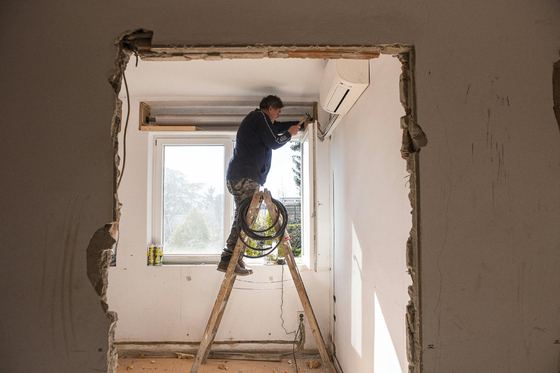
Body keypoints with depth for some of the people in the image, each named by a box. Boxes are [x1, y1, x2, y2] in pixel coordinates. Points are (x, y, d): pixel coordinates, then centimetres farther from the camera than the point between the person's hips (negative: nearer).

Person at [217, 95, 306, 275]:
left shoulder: (256, 118, 30)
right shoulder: (259, 116, -2)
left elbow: (278, 127, 45)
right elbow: (274, 142, -7)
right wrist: (289, 134, 12)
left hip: (239, 175, 11)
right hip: (245, 177, -11)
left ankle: (231, 260, 8)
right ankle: (229, 260, -18)